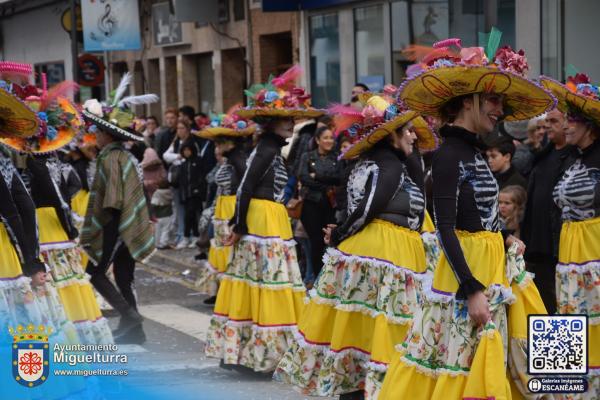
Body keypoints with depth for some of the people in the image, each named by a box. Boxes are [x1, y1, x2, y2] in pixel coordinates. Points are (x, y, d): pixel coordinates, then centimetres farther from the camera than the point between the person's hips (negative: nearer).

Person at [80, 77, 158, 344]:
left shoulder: (110, 158, -15)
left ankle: (129, 315, -9)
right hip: (129, 227, 9)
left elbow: (112, 200, -20)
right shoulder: (126, 156, 12)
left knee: (95, 272, 0)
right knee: (123, 276, 11)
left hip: (115, 228, -9)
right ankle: (132, 329, 13)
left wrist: (100, 227, -15)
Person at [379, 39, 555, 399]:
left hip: (492, 267, 9)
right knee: (462, 363, -3)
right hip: (466, 270, -9)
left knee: (485, 362, 12)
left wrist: (505, 241, 9)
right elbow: (445, 228, -20)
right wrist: (472, 289, -24)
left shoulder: (475, 150, 11)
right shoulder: (449, 154, -15)